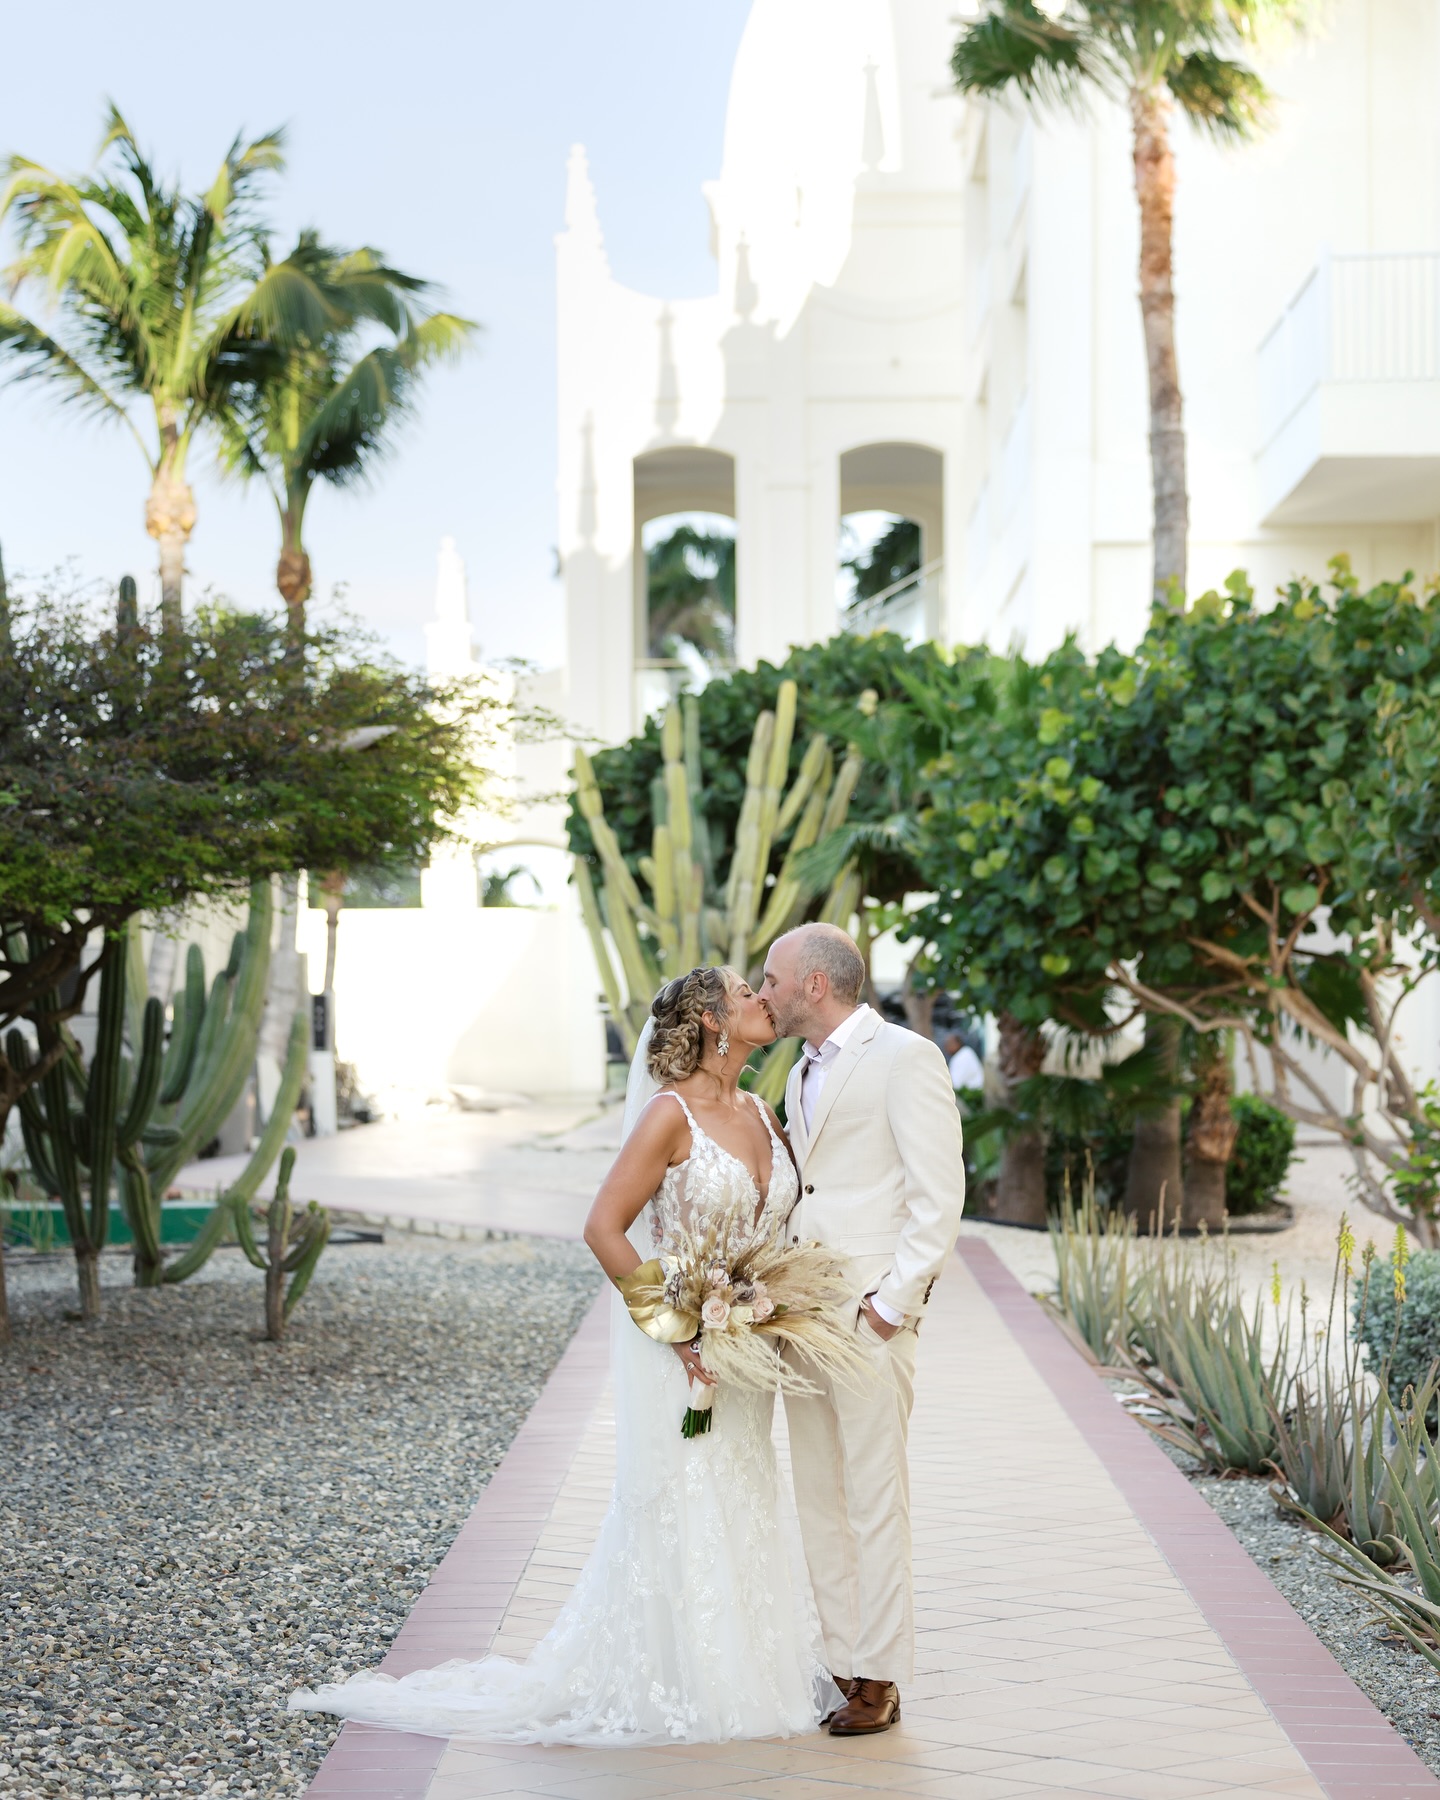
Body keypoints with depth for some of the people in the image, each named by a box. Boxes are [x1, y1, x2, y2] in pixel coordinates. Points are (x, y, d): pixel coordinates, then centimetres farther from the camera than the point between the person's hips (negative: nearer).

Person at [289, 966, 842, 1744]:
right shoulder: (670, 1115, -14)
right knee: (678, 1511, -1)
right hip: (679, 1351, -7)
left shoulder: (762, 1114, 7)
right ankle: (669, 1688, 11)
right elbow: (604, 1228, -17)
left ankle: (740, 1670, 23)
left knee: (741, 1511, 12)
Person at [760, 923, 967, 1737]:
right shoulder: (804, 1074, 19)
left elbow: (939, 1195, -12)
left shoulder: (906, 1058, -7)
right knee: (817, 1501, 10)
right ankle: (842, 1664, 18)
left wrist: (893, 1303, -15)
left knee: (875, 1498, -4)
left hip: (871, 1312, -8)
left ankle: (880, 1681, 4)